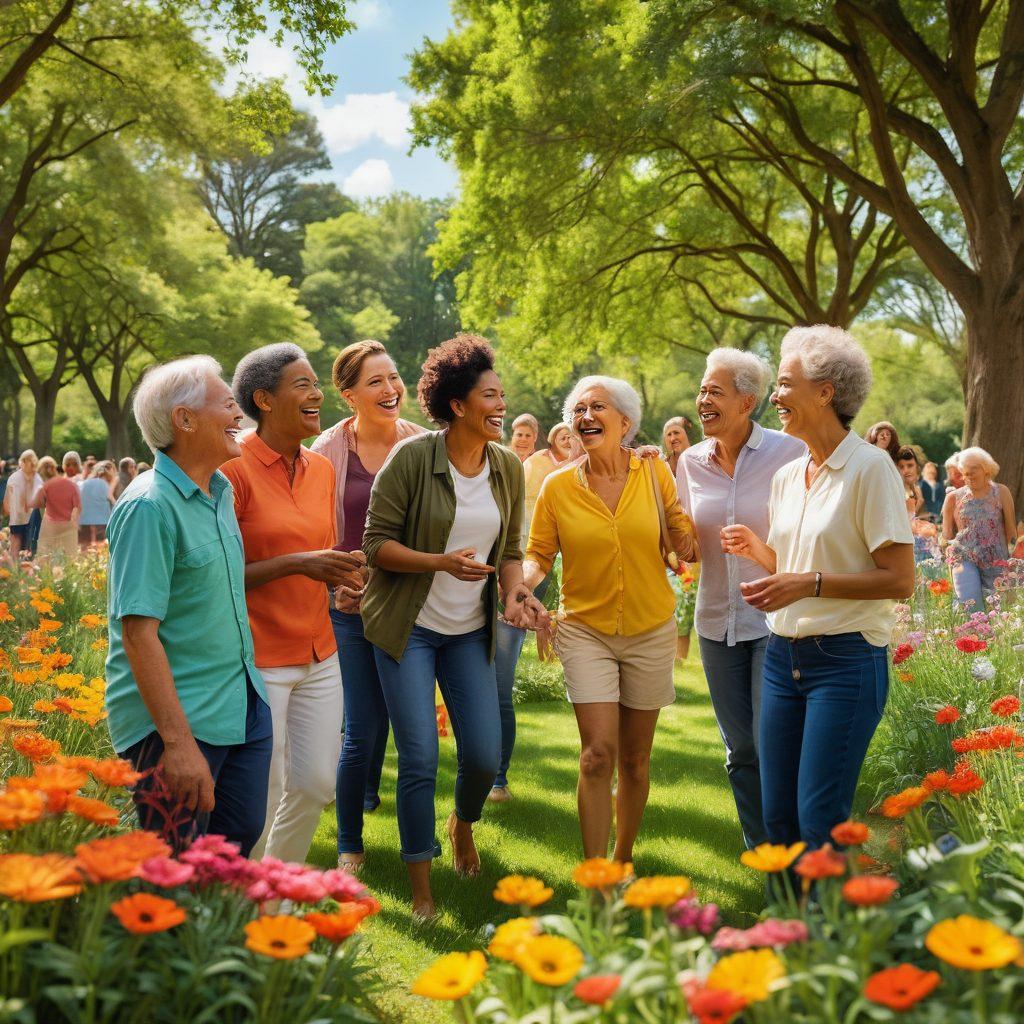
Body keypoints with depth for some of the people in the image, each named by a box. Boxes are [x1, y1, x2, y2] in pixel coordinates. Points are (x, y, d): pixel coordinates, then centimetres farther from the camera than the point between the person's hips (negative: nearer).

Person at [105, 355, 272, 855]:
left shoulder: (221, 490, 9)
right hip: (179, 720, -8)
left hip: (243, 705, 8)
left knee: (241, 838, 14)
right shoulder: (149, 505, -18)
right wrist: (178, 741, -26)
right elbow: (138, 631, -22)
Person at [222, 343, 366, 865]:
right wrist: (295, 563, -22)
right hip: (258, 659, -7)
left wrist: (342, 572, -2)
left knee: (317, 784, 13)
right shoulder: (234, 470, -13)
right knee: (262, 802, 2)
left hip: (319, 655, 7)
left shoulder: (322, 469, 8)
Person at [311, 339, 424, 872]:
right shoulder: (329, 451, -7)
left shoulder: (422, 445, -1)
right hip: (351, 605, -3)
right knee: (362, 729, -2)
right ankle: (349, 844, 15)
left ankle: (368, 792, 42)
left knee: (394, 711, 15)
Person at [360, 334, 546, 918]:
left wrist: (515, 590, -11)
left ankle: (463, 825, 38)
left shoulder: (509, 467, 1)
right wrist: (444, 562, -26)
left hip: (471, 630, 4)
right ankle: (422, 891, 13)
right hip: (408, 627, -4)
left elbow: (510, 550, 10)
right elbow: (377, 543, -13)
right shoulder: (412, 458, -14)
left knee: (485, 756, 1)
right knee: (420, 761, -5)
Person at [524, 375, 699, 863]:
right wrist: (524, 580, -18)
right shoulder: (558, 485, -5)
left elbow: (685, 540, 5)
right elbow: (538, 553, 3)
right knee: (597, 754, -11)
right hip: (586, 630, -1)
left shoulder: (655, 474, -4)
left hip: (650, 631, 1)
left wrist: (688, 545, -17)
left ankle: (623, 862, 31)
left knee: (634, 760, 11)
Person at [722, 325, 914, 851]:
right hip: (783, 656, 7)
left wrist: (811, 584, -21)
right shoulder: (787, 476, 11)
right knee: (777, 817, 9)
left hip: (845, 661, -7)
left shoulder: (870, 466, -10)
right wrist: (756, 548, 3)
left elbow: (900, 580, -14)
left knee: (820, 822, -7)